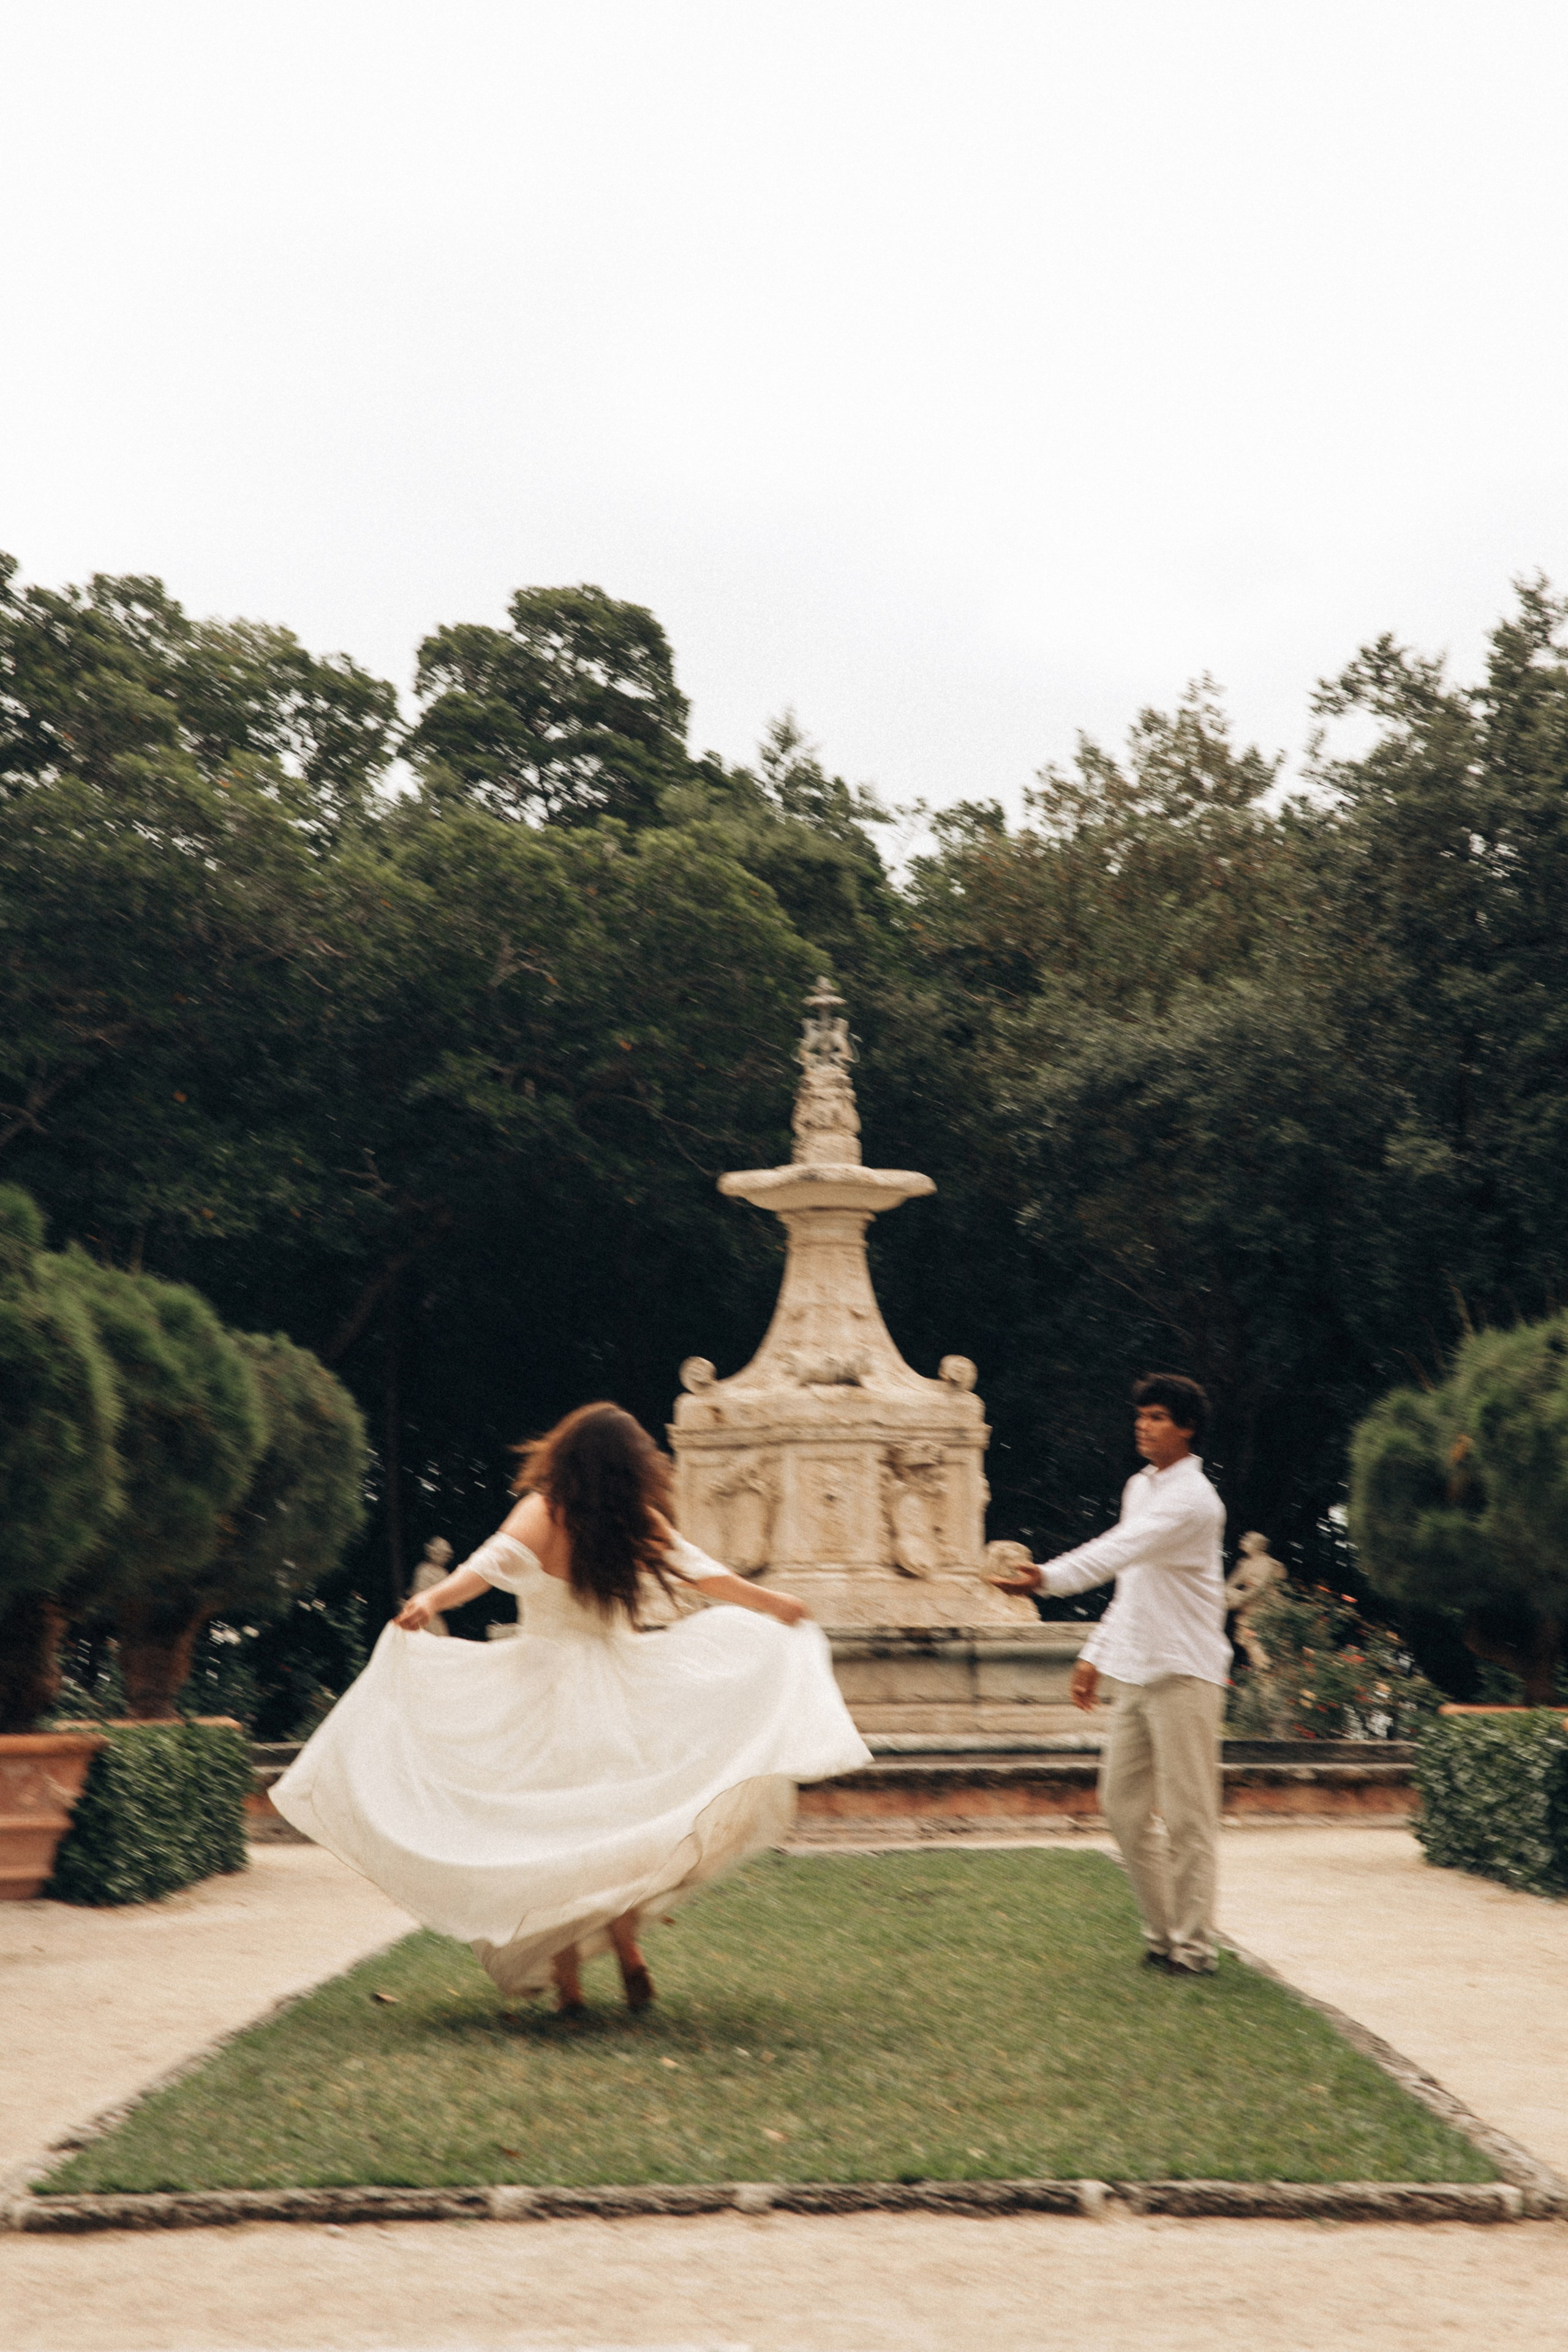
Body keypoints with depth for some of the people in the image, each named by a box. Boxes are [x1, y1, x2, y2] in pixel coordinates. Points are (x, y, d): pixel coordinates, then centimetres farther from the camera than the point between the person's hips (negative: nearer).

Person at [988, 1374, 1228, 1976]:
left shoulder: (1192, 1500, -13)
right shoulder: (1139, 1488, 15)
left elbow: (1120, 1551, -29)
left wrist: (1048, 1578, -41)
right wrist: (1096, 1653, 19)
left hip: (1184, 1673, -9)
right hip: (1137, 1672, 9)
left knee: (1187, 1813, -4)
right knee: (1123, 1803, 10)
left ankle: (1193, 1948, 3)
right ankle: (1162, 1933, 21)